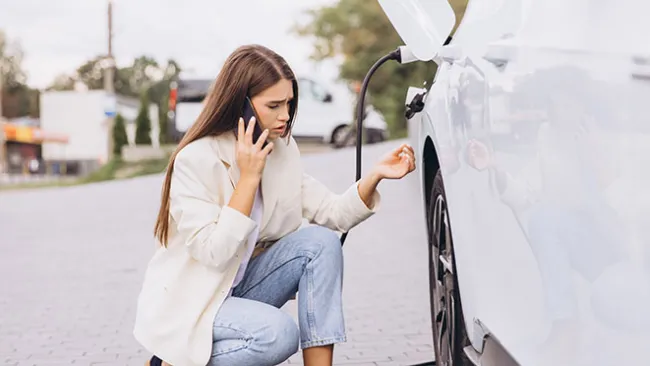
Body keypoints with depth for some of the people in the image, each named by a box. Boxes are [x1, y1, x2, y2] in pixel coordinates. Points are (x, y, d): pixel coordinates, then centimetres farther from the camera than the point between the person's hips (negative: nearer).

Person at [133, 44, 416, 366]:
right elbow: (214, 254, -27)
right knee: (280, 333, -30)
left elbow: (332, 214, -3)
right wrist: (248, 177, -28)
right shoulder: (195, 160, -22)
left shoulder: (282, 149, -1)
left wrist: (375, 174, -18)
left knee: (320, 241, -14)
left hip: (238, 288, 7)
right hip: (186, 305, -7)